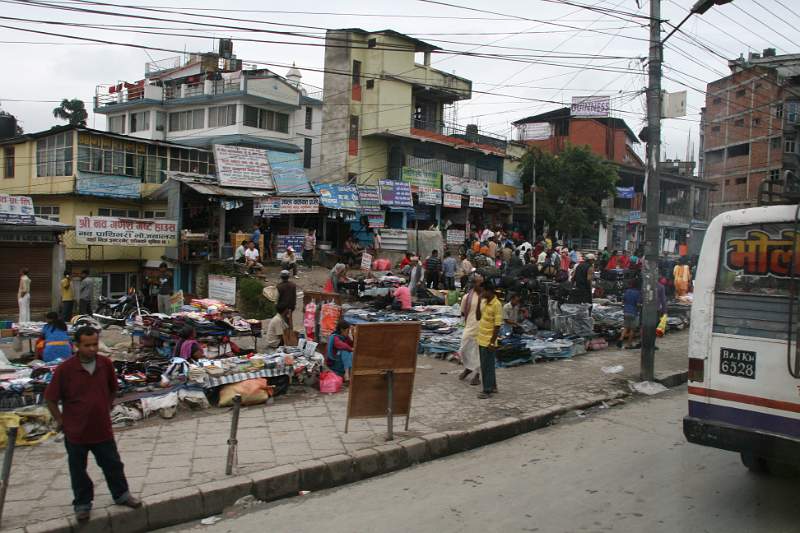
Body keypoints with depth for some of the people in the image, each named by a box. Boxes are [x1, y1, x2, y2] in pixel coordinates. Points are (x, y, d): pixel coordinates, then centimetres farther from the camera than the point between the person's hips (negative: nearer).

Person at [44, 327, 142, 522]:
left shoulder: (105, 364, -7)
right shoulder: (65, 369, -17)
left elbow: (112, 389, 12)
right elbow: (50, 398, -6)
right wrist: (60, 421, -3)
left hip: (103, 429, 2)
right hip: (76, 431, -2)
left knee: (113, 464, 15)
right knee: (78, 470, 15)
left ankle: (121, 494, 34)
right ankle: (82, 503, 33)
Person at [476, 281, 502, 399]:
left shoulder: (497, 305, -18)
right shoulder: (483, 302, 7)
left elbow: (497, 325, -18)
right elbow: (478, 317, 8)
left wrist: (492, 342, -19)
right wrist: (479, 302, -1)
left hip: (488, 341, -8)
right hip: (481, 339, 8)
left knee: (487, 366, 0)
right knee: (487, 365, 17)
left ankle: (487, 390, 9)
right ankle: (493, 386, 29)